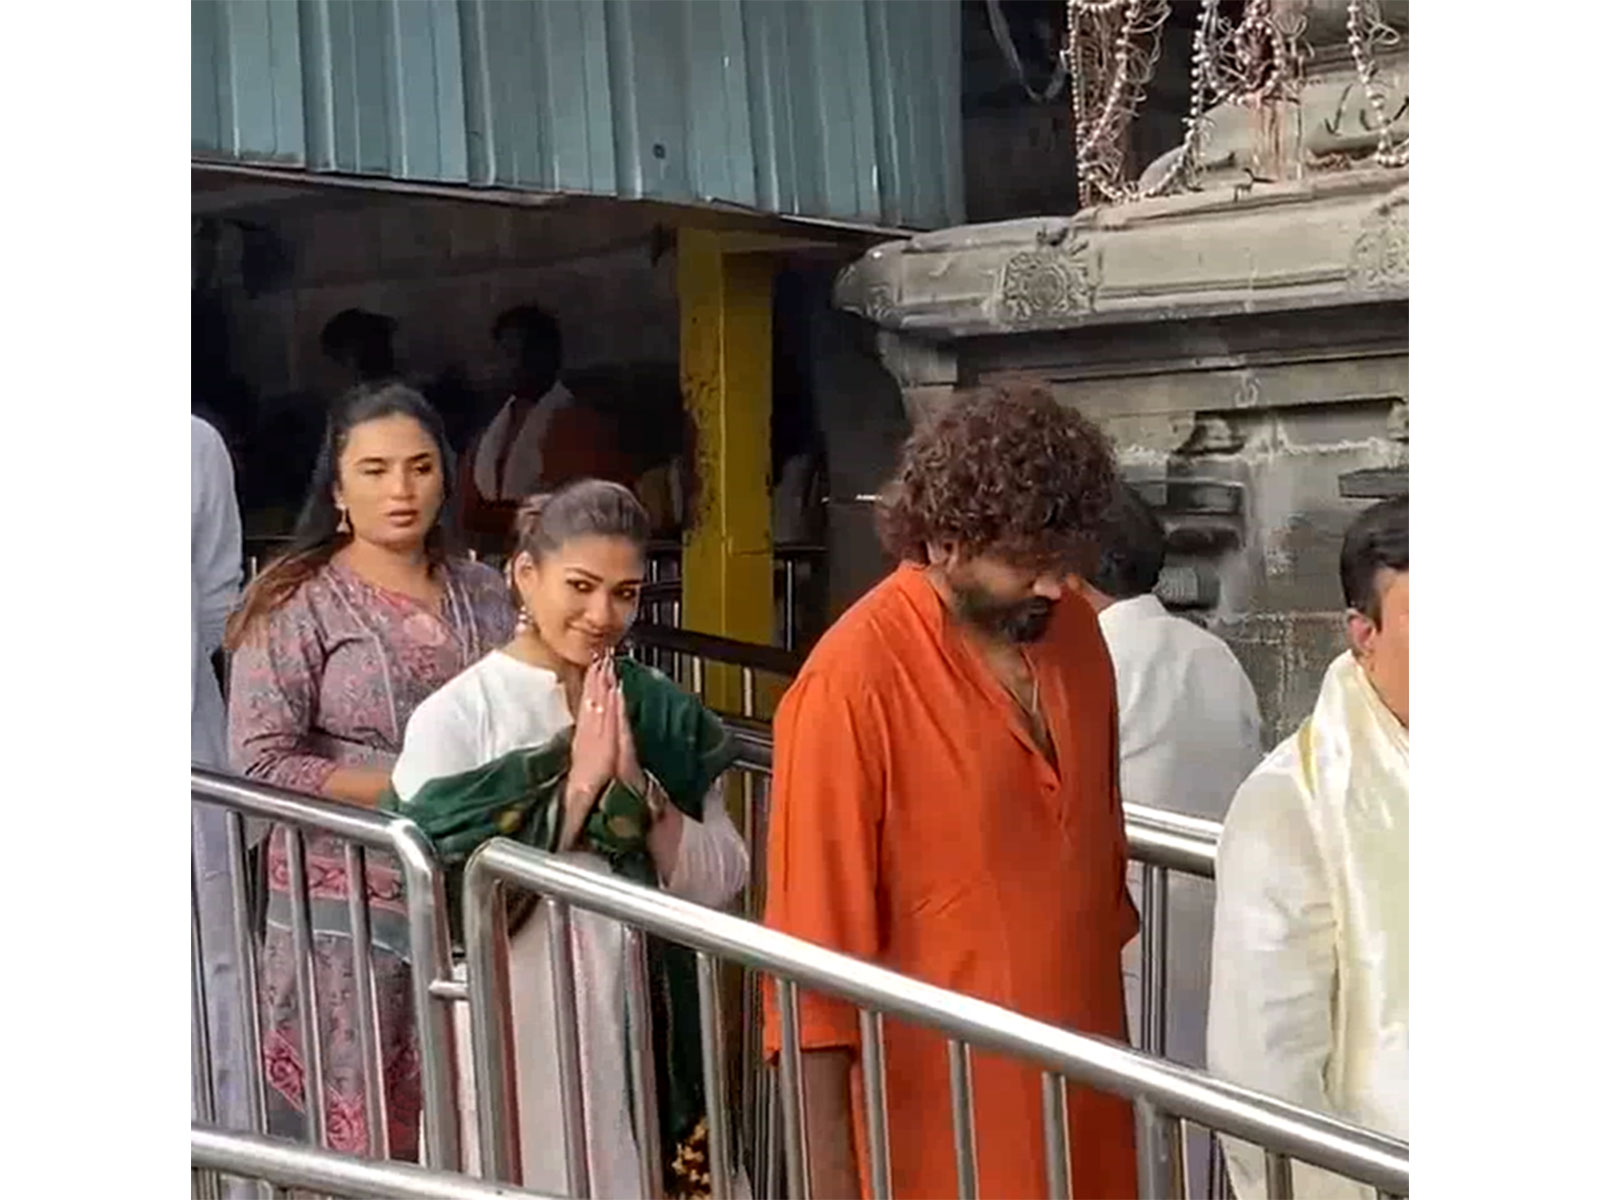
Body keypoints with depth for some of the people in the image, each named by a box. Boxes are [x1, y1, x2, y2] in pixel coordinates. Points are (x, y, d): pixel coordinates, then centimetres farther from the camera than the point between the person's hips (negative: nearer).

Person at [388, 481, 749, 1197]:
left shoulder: (664, 712, 3)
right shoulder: (453, 717, -9)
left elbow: (718, 883, -1)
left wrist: (636, 783, -15)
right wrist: (577, 782, -17)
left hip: (644, 1017, 3)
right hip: (519, 1026, -3)